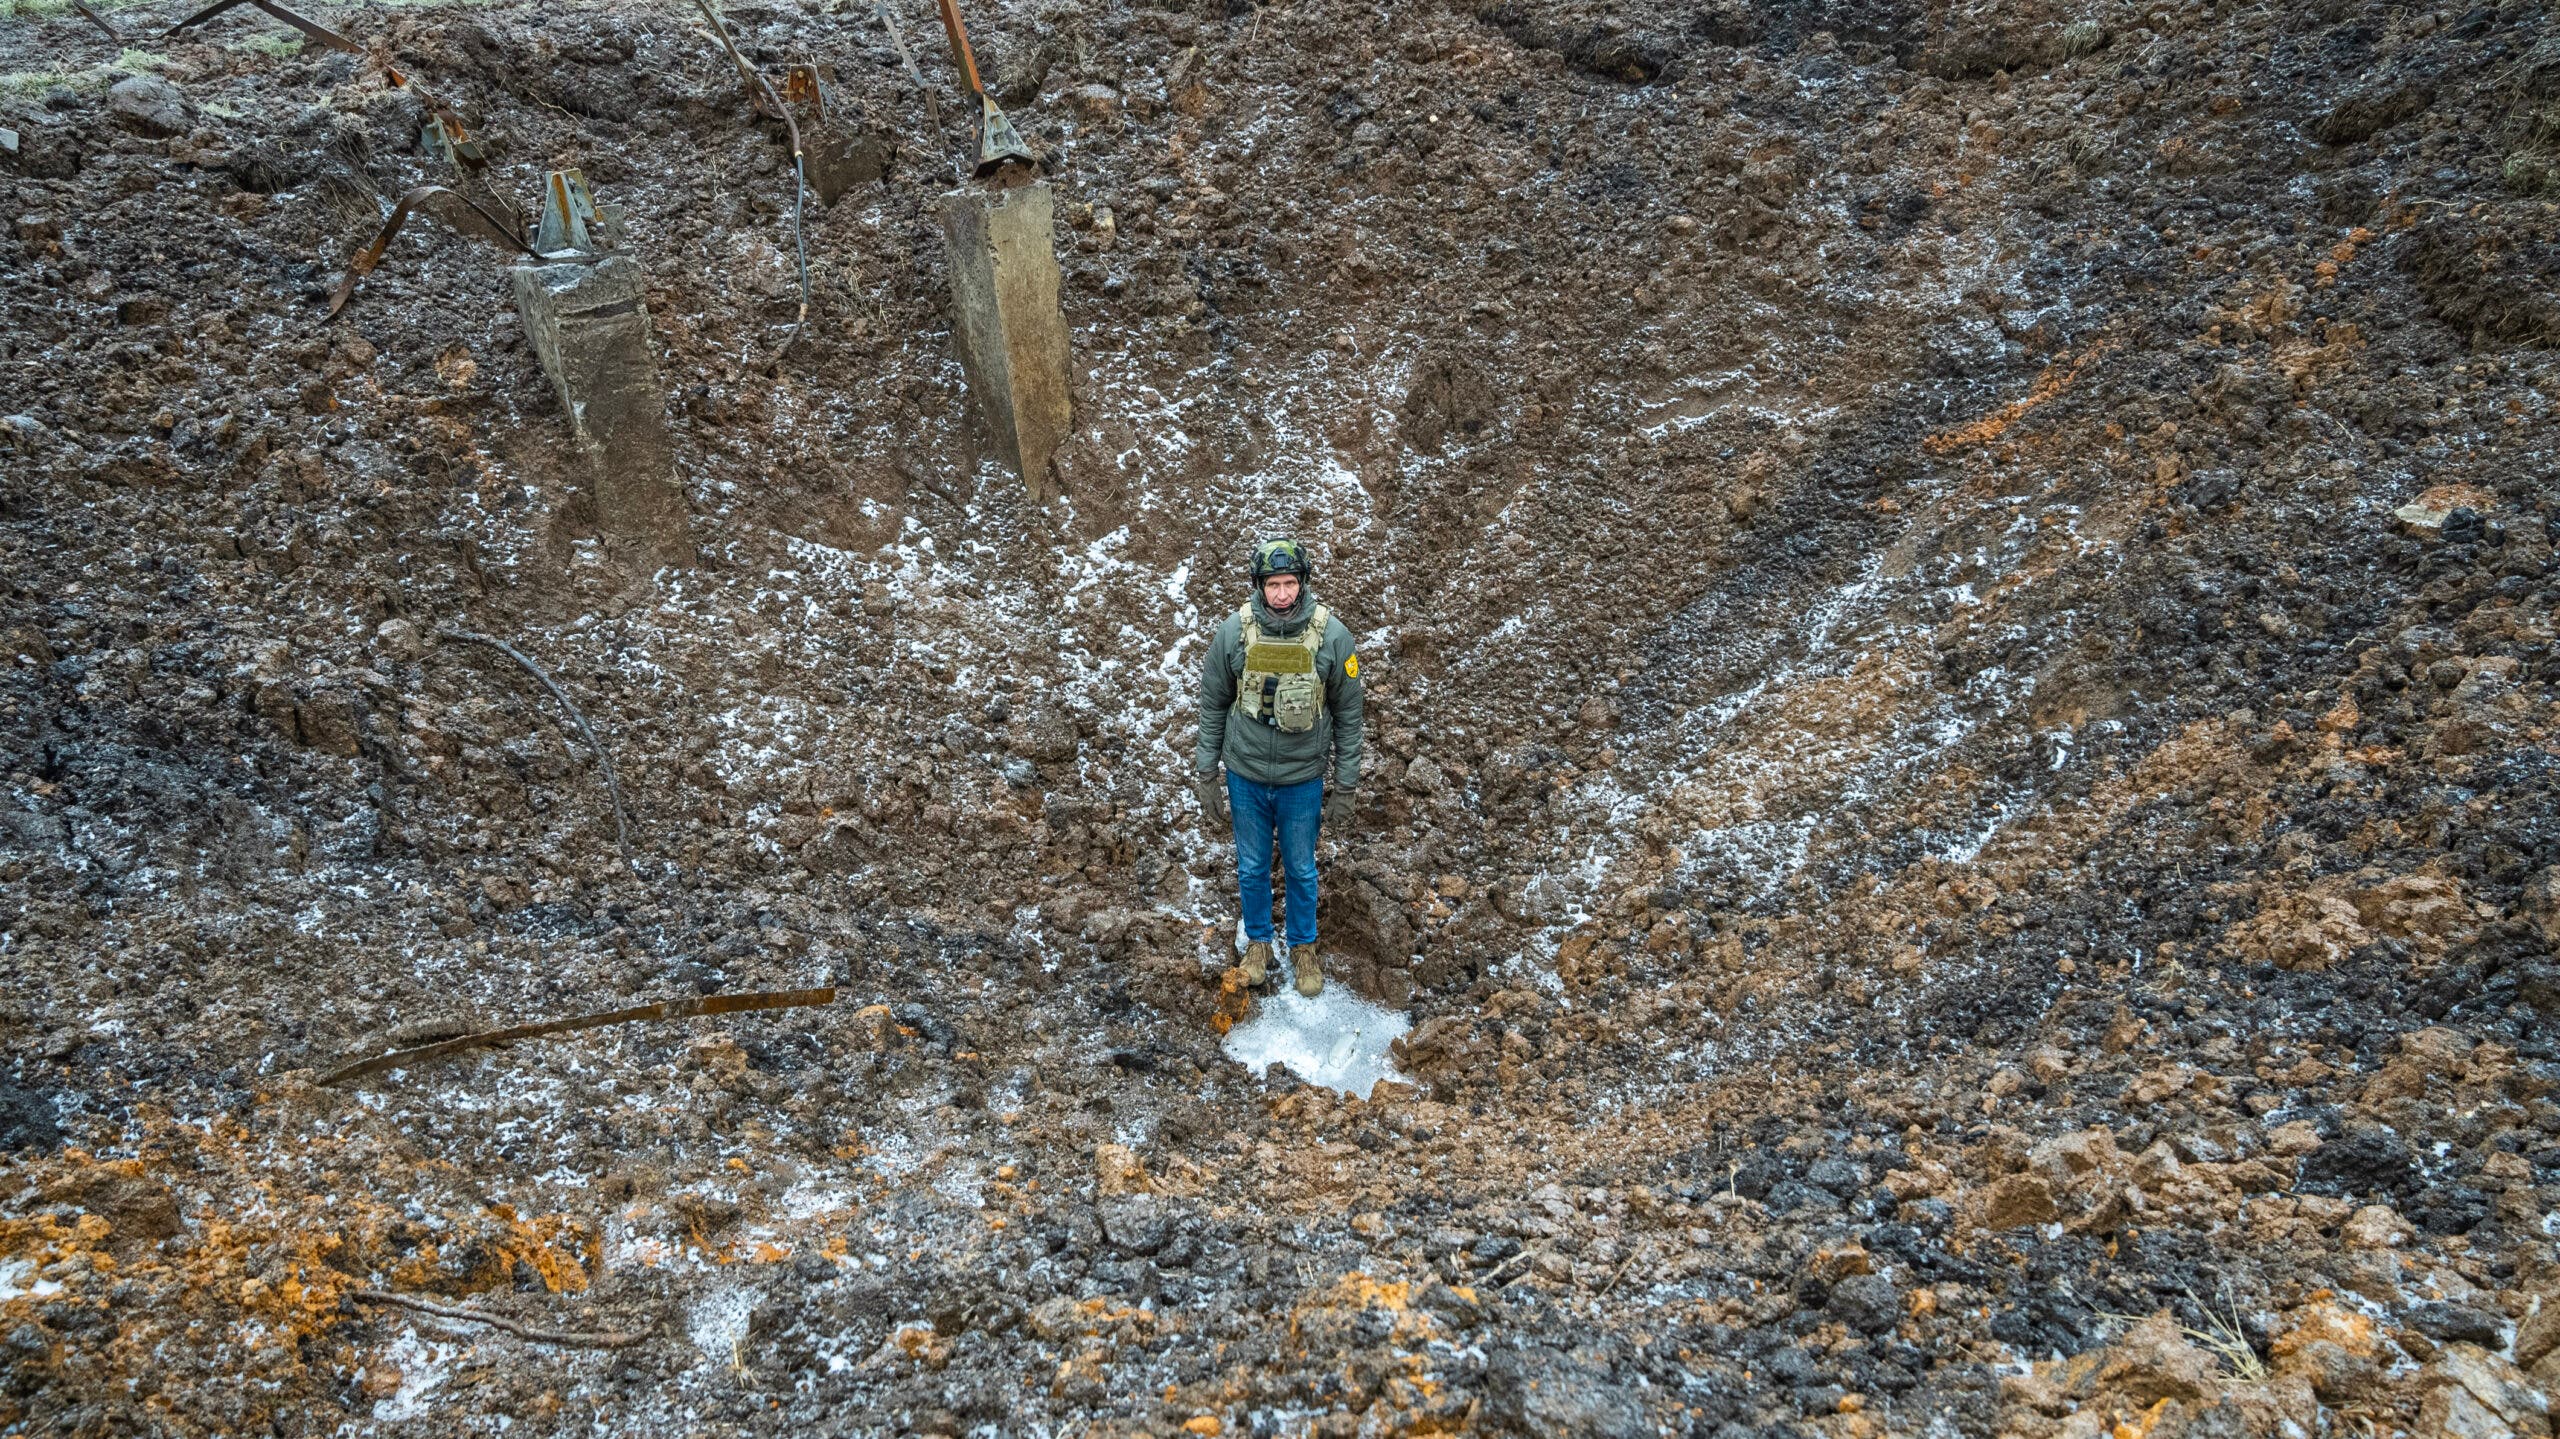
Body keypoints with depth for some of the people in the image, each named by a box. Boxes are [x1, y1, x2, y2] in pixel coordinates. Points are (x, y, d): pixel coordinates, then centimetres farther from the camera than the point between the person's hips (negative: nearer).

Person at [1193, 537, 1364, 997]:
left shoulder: (1332, 636, -16)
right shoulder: (1234, 631, -14)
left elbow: (1347, 715, -6)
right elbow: (1213, 704, -1)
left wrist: (1344, 787, -4)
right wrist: (1206, 776, 0)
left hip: (1302, 779, -1)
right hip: (1245, 775, 1)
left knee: (1300, 869, 18)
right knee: (1252, 867, 19)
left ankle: (1303, 946, 42)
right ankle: (1258, 939, 44)